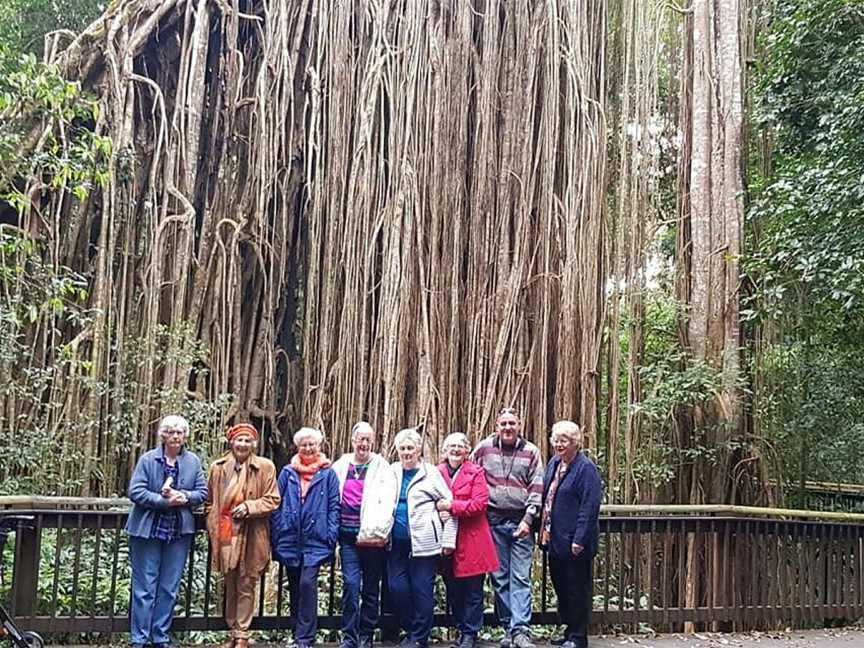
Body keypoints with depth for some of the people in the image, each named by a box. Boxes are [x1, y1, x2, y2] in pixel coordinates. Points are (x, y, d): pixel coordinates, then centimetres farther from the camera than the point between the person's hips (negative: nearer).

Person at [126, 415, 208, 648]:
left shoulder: (193, 462, 5)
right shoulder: (148, 459, -5)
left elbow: (202, 492, 5)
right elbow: (136, 492, -12)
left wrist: (184, 497, -14)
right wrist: (164, 501, -19)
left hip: (179, 532, 3)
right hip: (148, 530, -3)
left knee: (169, 588, 9)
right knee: (145, 587, 1)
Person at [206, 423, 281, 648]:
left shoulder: (265, 467, -3)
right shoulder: (218, 467, 6)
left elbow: (272, 500, -2)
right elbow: (211, 500, 15)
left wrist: (249, 507, -15)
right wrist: (213, 526, 7)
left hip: (251, 536, -3)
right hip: (226, 534, 3)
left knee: (246, 586, 2)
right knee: (230, 585, 13)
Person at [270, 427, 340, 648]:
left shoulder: (327, 474, 1)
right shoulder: (287, 472, 7)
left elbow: (334, 507, 0)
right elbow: (277, 505, 8)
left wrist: (331, 537, -8)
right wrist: (275, 535, 2)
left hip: (316, 541, -3)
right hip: (290, 539, 3)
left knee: (307, 584, -14)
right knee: (295, 587, 12)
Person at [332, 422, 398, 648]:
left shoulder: (382, 469, 0)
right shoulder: (340, 466, 9)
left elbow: (387, 503, -9)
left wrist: (378, 532, -17)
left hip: (372, 537, -2)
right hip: (348, 536, 2)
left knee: (371, 587, 6)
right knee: (350, 584, -5)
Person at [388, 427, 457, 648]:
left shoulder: (430, 473, -1)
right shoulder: (393, 472, 11)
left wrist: (448, 540, -5)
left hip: (424, 542, -4)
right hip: (397, 542, 4)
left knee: (422, 590, -1)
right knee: (397, 586, 2)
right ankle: (409, 630, 21)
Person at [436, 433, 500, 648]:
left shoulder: (476, 473, -1)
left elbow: (479, 503, -11)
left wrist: (452, 506, -18)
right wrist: (438, 511, -12)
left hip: (471, 540, -3)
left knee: (473, 590, 3)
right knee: (453, 590, 10)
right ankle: (461, 629, 23)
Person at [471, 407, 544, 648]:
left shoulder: (531, 451, 2)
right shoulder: (484, 448, 4)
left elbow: (537, 489, -1)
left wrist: (527, 520, -9)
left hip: (520, 522, -2)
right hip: (493, 521, 2)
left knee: (521, 578, -5)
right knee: (500, 578, 7)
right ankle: (508, 628, 15)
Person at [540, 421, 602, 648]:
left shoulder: (586, 468, -15)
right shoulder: (553, 464, 10)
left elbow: (590, 508, -19)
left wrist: (579, 540, -22)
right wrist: (543, 531, 15)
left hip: (574, 543, -8)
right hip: (555, 540, 8)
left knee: (578, 589, 3)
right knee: (561, 587, 16)